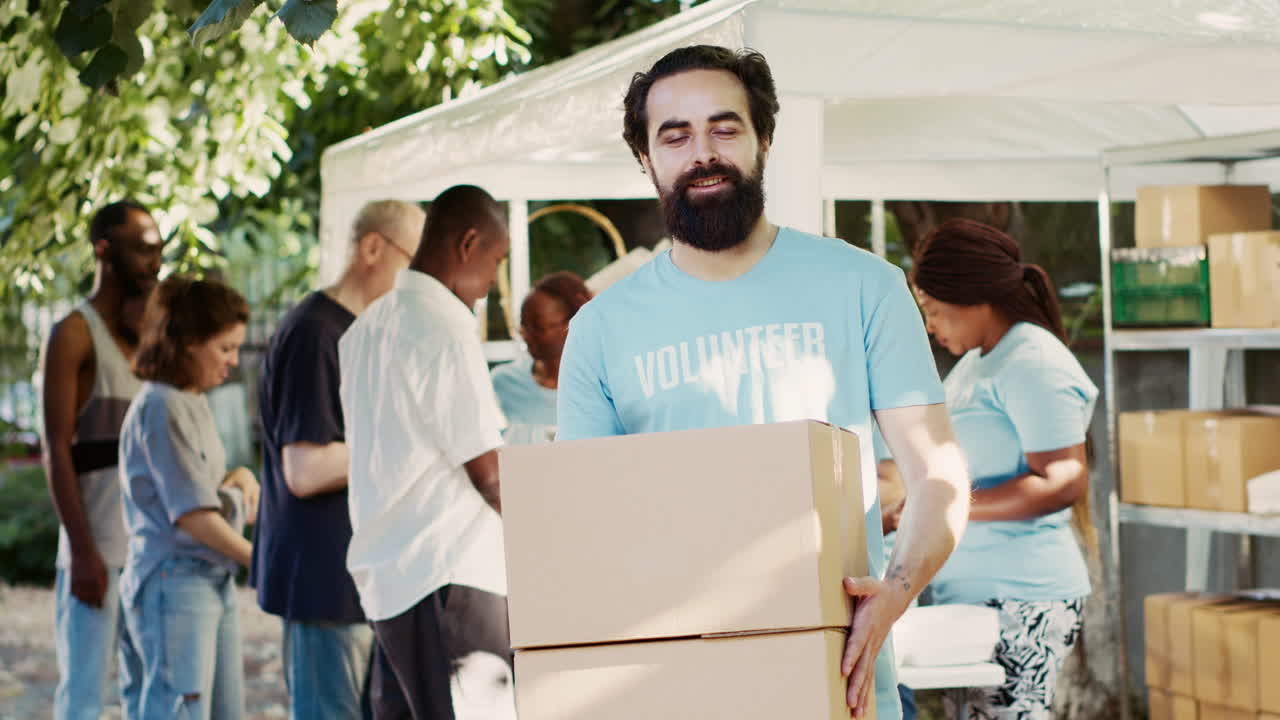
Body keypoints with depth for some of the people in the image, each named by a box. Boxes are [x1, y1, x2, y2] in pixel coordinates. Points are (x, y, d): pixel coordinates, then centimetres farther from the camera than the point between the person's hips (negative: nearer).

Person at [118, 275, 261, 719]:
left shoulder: (194, 404, 16)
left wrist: (239, 478, 1)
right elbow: (191, 513, -17)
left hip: (215, 581, 10)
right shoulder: (162, 408, -14)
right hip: (175, 581, -10)